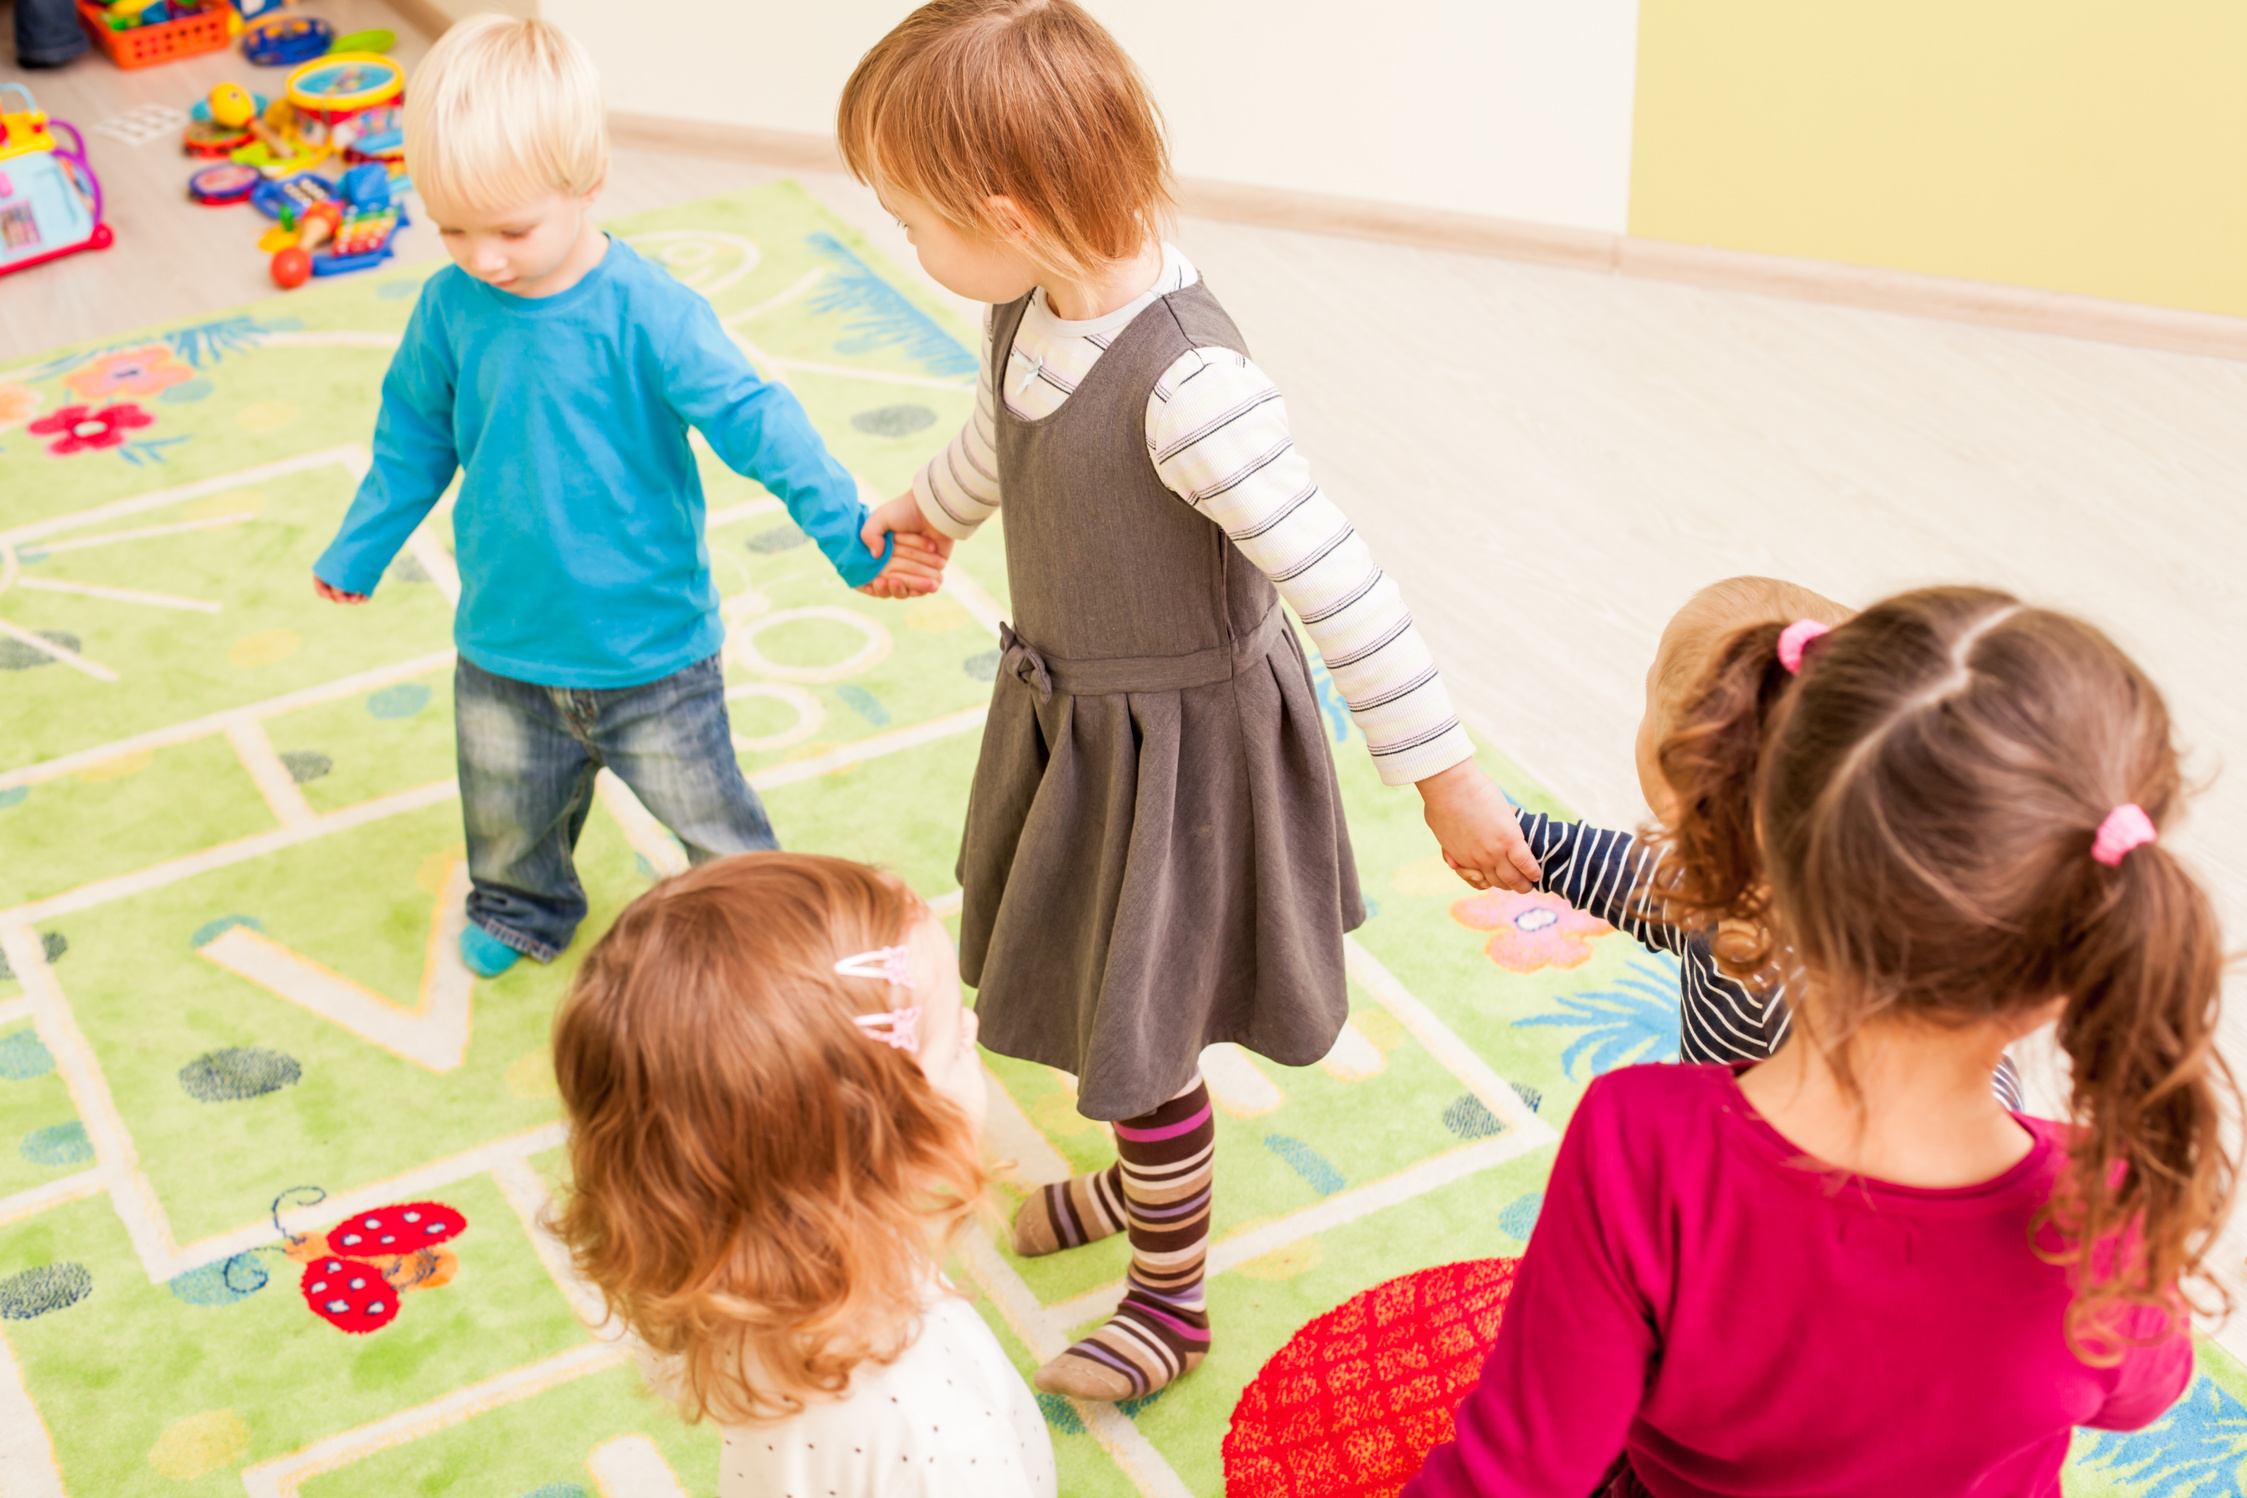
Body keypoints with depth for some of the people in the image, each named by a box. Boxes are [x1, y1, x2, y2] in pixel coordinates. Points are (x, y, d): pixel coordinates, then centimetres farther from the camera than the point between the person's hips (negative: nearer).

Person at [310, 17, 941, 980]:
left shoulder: (647, 313, -22)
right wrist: (356, 554, 20)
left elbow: (753, 420, -25)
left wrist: (851, 535, -32)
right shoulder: (450, 307, -8)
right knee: (507, 815, 23)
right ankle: (521, 910, 53)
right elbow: (414, 437, 8)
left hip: (651, 645, -4)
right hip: (504, 649, 4)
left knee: (706, 812, 13)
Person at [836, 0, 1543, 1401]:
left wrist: (1447, 775, -25)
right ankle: (1148, 1179, 55)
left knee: (1137, 1027, 10)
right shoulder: (1039, 308, -10)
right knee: (1103, 985, 27)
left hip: (1179, 743, -8)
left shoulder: (1185, 382, -37)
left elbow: (1338, 582, -32)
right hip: (1075, 709, 8)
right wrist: (929, 510, 36)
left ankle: (1172, 1293, 35)